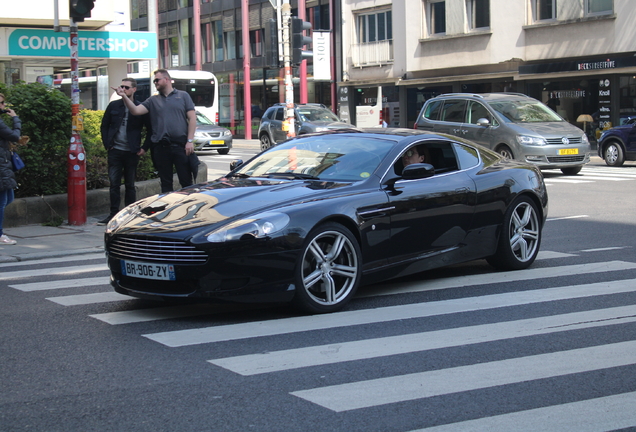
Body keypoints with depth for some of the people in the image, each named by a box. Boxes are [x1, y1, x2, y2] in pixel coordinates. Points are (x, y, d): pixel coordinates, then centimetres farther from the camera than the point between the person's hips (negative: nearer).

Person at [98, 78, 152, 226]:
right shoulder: (113, 106, 7)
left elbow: (150, 130, 4)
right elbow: (104, 126, 13)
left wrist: (144, 148, -1)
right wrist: (107, 144, 3)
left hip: (132, 152, -2)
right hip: (115, 151, 2)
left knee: (130, 185, 6)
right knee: (114, 183, -1)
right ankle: (113, 214, 3)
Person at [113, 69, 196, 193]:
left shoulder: (183, 96, 7)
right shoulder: (153, 100, 14)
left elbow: (192, 119, 1)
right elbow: (136, 111, 1)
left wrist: (190, 141, -8)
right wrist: (124, 96, -14)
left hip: (181, 145, -3)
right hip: (161, 147, 3)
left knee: (186, 181, -2)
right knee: (166, 184, 9)